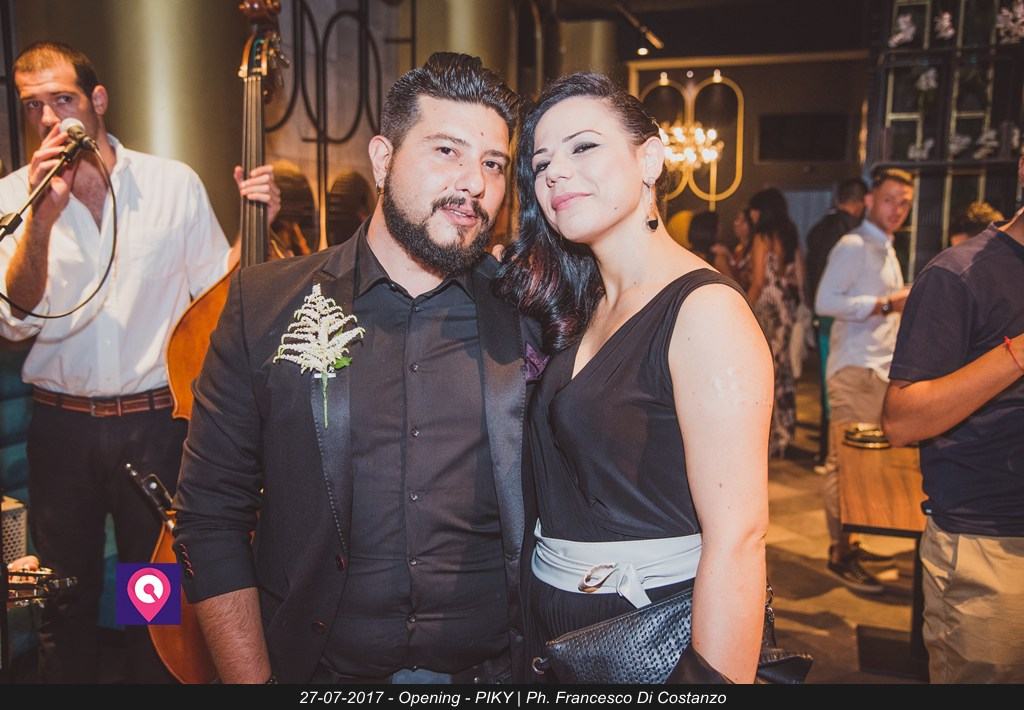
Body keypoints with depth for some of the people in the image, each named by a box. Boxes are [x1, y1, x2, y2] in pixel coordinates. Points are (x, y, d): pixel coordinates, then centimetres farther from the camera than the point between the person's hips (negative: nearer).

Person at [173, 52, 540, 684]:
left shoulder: (530, 316, -6)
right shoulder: (265, 305, -7)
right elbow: (212, 520, -5)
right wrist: (253, 679, -10)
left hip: (497, 671, 1)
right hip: (322, 667, 0)